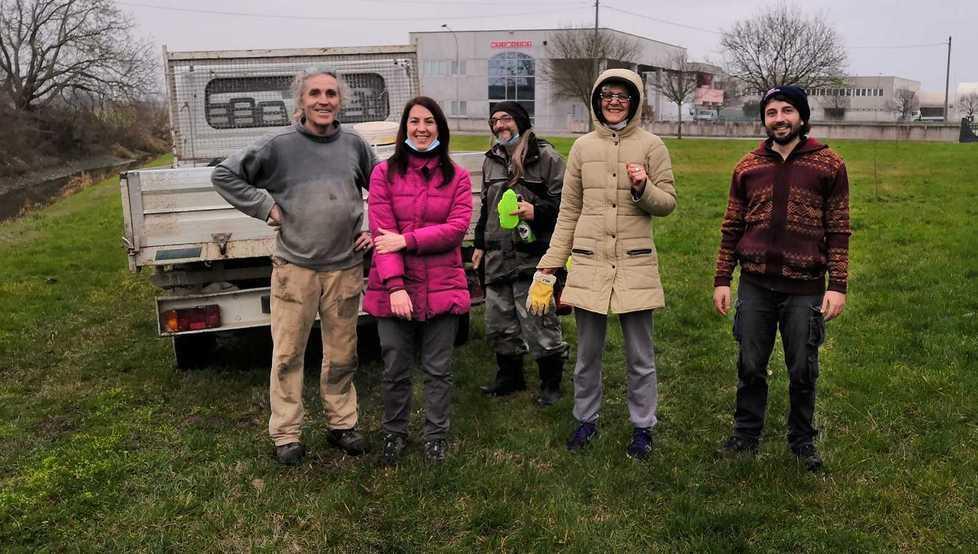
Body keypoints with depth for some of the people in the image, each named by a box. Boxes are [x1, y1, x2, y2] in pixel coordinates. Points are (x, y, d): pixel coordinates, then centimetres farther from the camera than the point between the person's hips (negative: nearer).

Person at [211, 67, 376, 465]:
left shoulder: (354, 144, 5)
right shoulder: (279, 145, -4)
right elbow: (224, 175, 0)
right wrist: (265, 206, -6)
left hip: (345, 267, 3)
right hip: (295, 267, -2)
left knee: (342, 354, 13)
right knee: (288, 354, 4)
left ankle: (342, 424, 29)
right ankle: (286, 434, 18)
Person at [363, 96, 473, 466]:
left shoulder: (457, 177, 5)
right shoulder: (385, 173, 2)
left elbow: (457, 227, -8)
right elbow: (381, 232, -7)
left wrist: (406, 240, -16)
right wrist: (395, 285, -17)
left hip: (442, 288, 1)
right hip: (394, 289, 0)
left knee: (438, 369, 10)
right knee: (395, 370, 10)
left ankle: (436, 435, 27)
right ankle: (394, 433, 30)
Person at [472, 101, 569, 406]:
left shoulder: (546, 157, -4)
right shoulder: (491, 161, 17)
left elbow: (563, 200, -7)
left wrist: (537, 210, -23)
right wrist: (480, 244, 24)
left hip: (533, 255, -7)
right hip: (497, 256, 7)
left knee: (539, 322, -3)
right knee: (498, 321, 13)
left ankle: (551, 383, 14)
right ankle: (509, 377, 31)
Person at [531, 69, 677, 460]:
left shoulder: (651, 145, 0)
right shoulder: (583, 147, 6)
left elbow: (668, 203, 2)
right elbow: (568, 212, 9)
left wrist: (643, 188, -20)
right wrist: (548, 267, 6)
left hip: (635, 264, -2)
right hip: (588, 264, 2)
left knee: (640, 357, 8)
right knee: (587, 354, 13)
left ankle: (642, 428, 24)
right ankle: (586, 420, 30)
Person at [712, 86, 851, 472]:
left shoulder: (829, 165, 0)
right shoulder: (747, 167, 6)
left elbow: (838, 230, -1)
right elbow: (732, 227, 8)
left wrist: (838, 285, -6)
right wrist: (722, 280, 5)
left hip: (805, 289, -1)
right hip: (755, 285, 2)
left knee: (803, 371, 10)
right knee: (750, 367, 11)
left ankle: (802, 440, 29)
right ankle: (746, 435, 28)